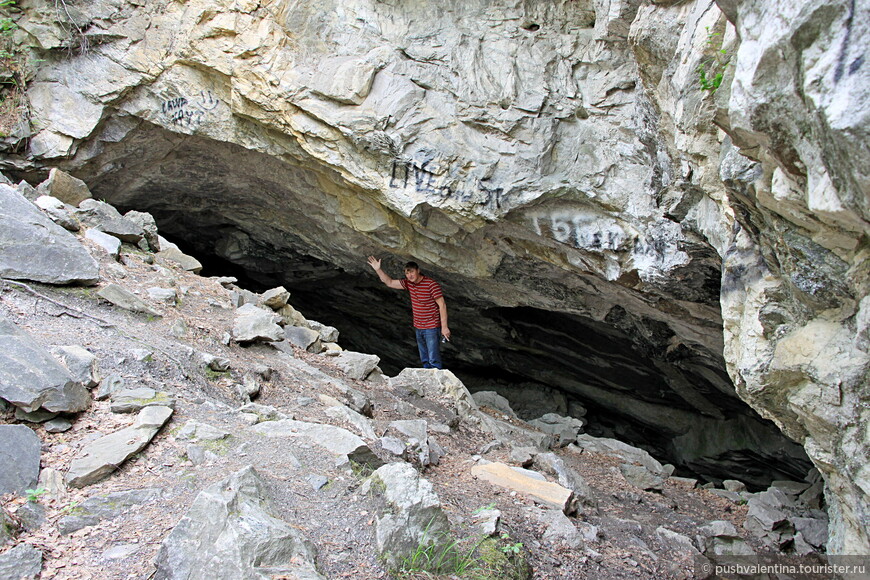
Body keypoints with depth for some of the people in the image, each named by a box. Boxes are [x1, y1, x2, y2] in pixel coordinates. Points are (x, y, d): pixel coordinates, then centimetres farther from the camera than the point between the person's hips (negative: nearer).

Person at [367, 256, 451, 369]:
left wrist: (444, 327, -19)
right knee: (425, 361, 15)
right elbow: (390, 283, 13)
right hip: (418, 328, 8)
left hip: (432, 328, -7)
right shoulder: (409, 283, 4)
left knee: (434, 360, -8)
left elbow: (442, 305, -17)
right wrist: (378, 270, 3)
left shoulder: (432, 285, -17)